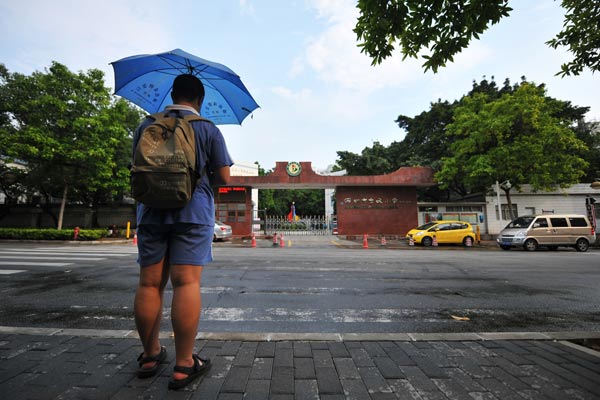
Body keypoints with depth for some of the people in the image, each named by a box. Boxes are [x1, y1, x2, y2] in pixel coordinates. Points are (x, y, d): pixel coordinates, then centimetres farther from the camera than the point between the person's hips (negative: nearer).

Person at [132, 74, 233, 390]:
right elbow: (223, 177, -1)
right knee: (187, 282, -4)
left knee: (149, 283, 10)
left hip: (152, 211, 4)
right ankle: (184, 365, 4)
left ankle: (150, 355, 24)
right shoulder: (208, 129, 2)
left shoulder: (146, 125, 13)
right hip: (193, 211, -3)